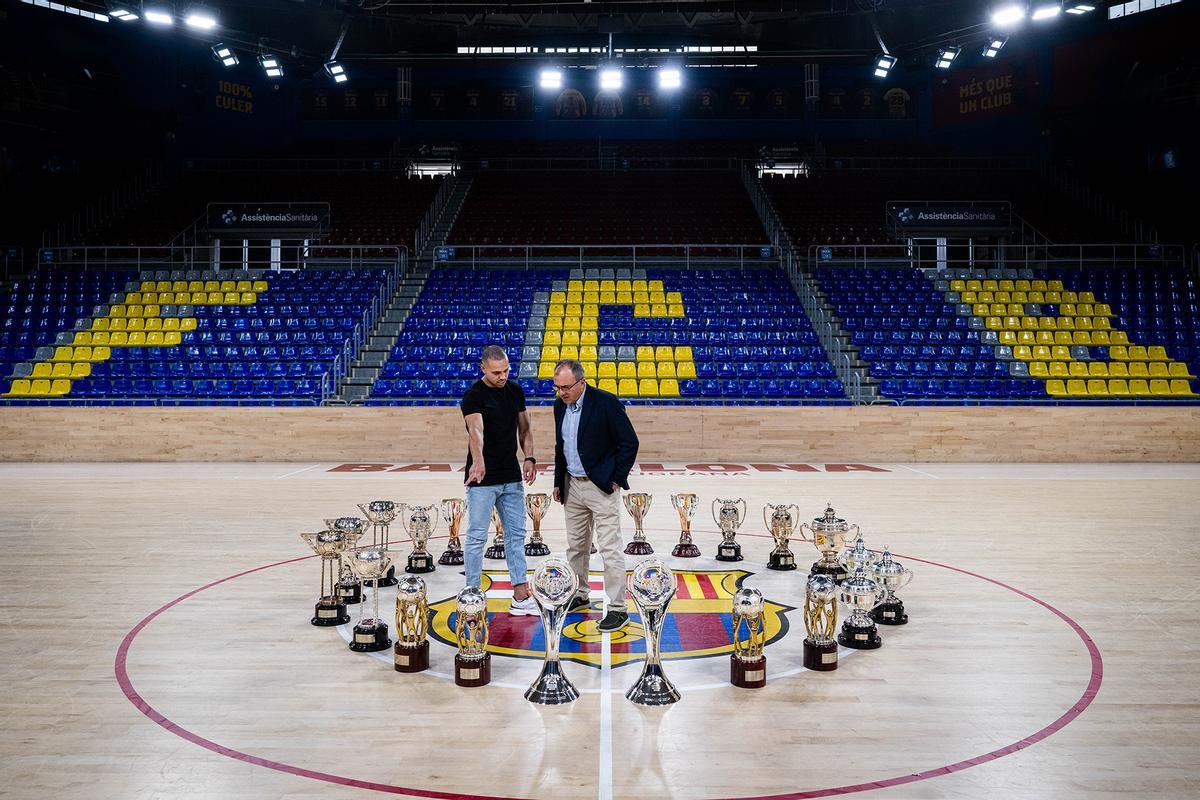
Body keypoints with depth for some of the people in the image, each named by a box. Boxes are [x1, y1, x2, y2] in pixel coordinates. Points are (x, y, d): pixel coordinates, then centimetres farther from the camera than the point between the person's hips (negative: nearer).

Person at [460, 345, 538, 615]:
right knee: (477, 538, 1)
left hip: (512, 478, 7)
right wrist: (478, 462, -48)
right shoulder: (474, 395, -15)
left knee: (516, 535, 11)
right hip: (483, 480, -6)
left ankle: (521, 596, 19)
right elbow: (476, 430, -32)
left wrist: (529, 457, -2)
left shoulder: (515, 391, 5)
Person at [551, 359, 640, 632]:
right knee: (576, 546, 17)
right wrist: (558, 482, 16)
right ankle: (578, 595, 33)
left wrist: (616, 479, -11)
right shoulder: (560, 405, 6)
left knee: (610, 550, -5)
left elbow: (630, 442, -12)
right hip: (573, 486, 7)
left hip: (602, 487, -7)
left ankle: (617, 609, 1)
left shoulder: (606, 402, -16)